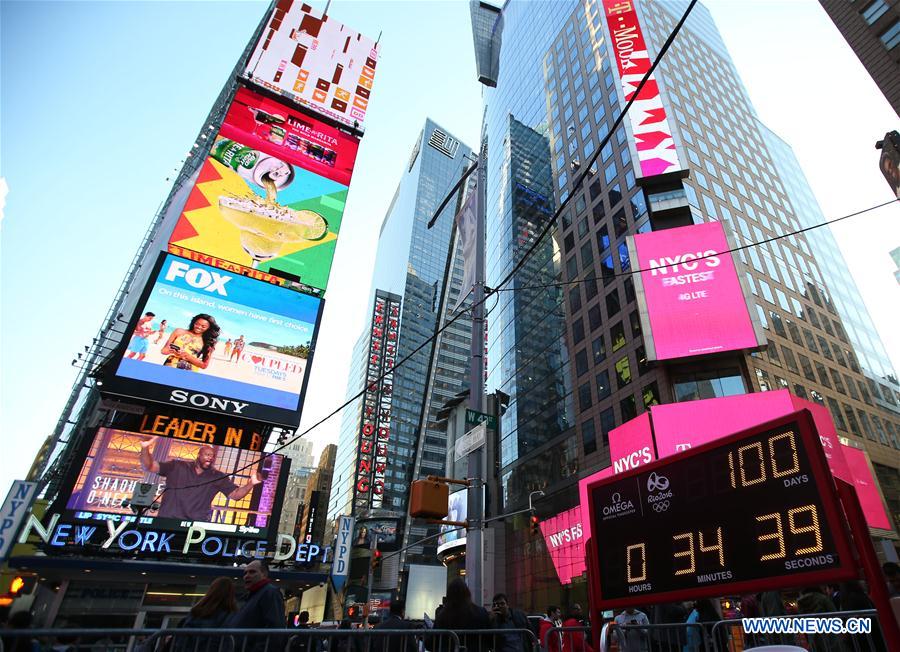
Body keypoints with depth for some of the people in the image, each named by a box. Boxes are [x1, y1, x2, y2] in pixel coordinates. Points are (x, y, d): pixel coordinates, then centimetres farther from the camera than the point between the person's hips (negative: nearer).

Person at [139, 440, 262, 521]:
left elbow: (235, 494, 5)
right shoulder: (177, 467, 8)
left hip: (197, 526, 1)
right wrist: (145, 448, -13)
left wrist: (251, 484, -14)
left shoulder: (218, 477, 8)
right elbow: (149, 466, 5)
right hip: (167, 522, 0)